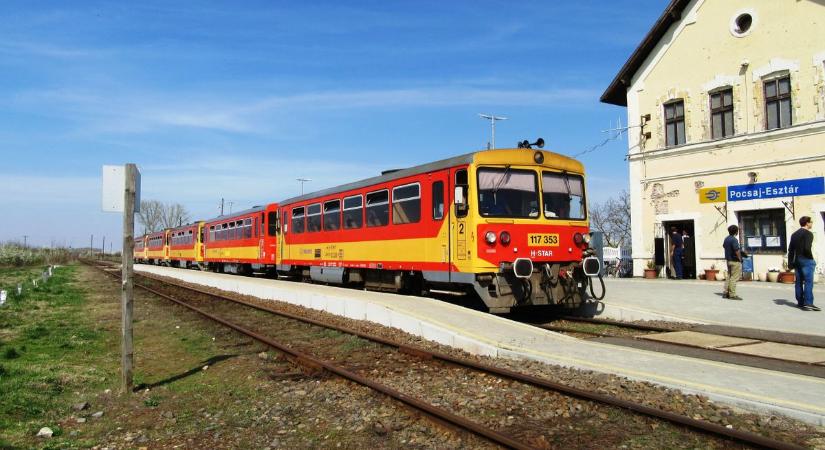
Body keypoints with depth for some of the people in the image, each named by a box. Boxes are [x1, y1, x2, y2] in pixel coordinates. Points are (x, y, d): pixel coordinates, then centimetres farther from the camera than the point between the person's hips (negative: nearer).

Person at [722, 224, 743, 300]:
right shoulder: (734, 239, -19)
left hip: (729, 260, 9)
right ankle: (732, 295, -4)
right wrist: (739, 258, -12)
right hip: (735, 261, -9)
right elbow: (737, 251, -26)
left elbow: (724, 246, 29)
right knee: (734, 278, -5)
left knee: (729, 277, 15)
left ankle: (726, 293, 16)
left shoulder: (726, 239, 10)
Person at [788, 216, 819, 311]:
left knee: (799, 282, 9)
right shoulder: (808, 233, -10)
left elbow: (790, 249, 13)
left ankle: (800, 302, 13)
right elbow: (807, 248, -21)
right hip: (806, 260, -8)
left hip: (797, 260, 8)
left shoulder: (794, 234, 14)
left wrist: (791, 262, 15)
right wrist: (811, 258, -8)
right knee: (808, 282, -8)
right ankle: (808, 303, -12)